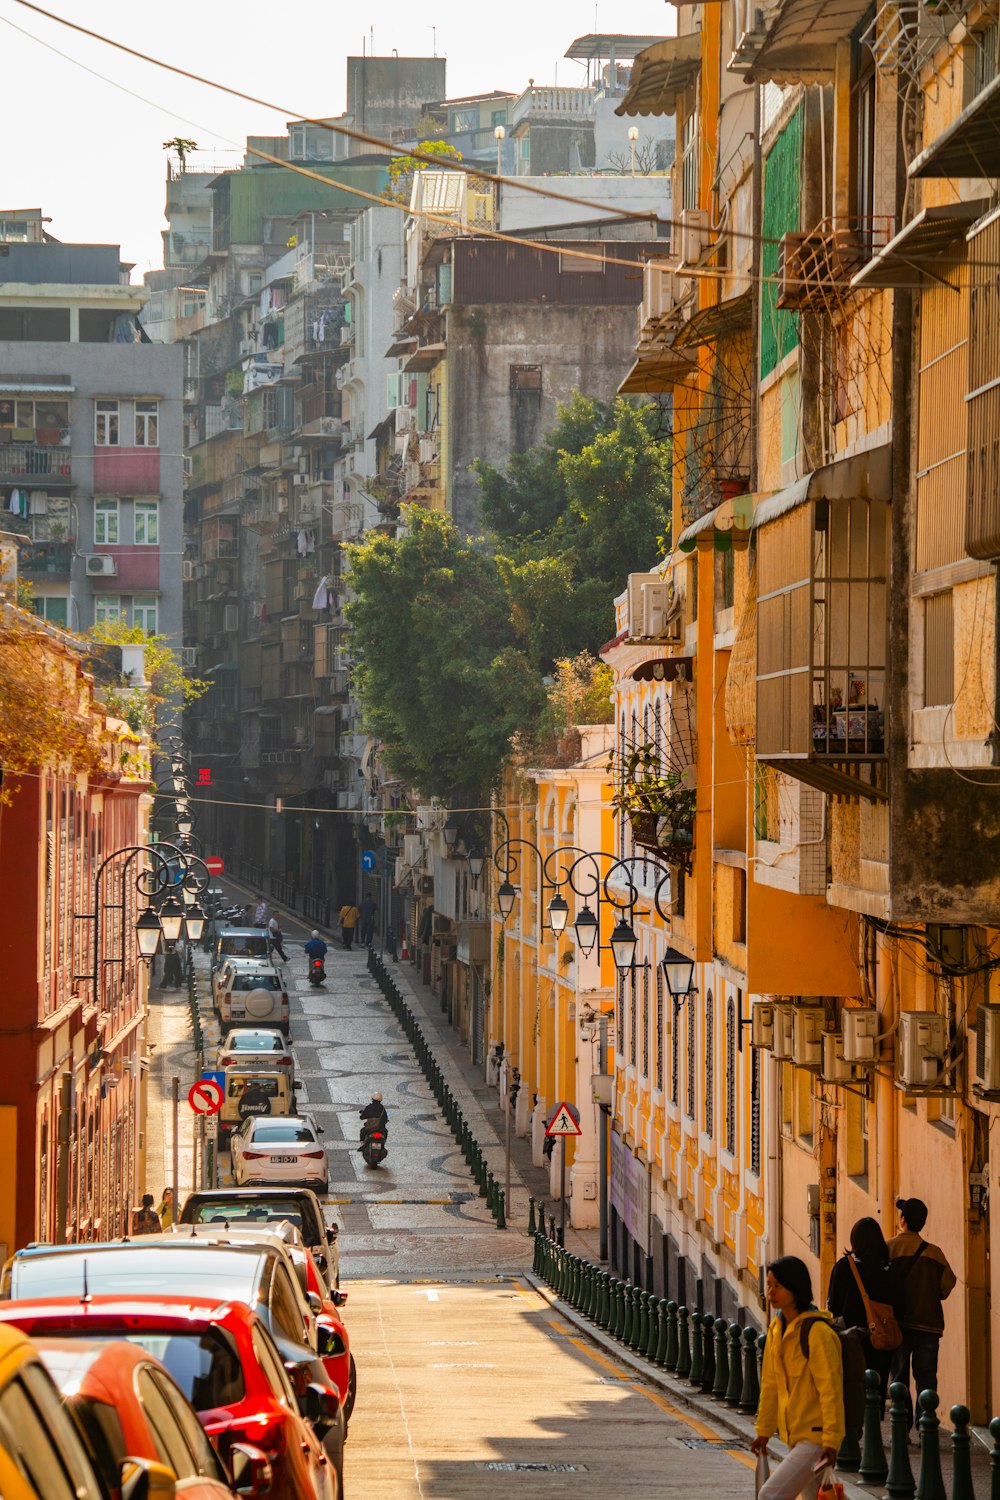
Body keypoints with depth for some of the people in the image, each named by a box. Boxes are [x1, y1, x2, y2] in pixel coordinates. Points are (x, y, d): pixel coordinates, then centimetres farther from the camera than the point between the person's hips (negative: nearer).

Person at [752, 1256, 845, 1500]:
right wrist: (764, 1431, 16)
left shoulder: (817, 1332, -18)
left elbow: (831, 1390, -20)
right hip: (795, 1435, 9)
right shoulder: (777, 1328, 7)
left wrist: (831, 1441, -23)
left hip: (817, 1437, -9)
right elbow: (770, 1384, 14)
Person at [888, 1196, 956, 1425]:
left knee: (899, 1379, 6)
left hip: (898, 1322, -1)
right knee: (926, 1379, 5)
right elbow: (948, 1283, -1)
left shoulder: (888, 1249, -5)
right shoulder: (934, 1252, 0)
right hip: (928, 1323, 1)